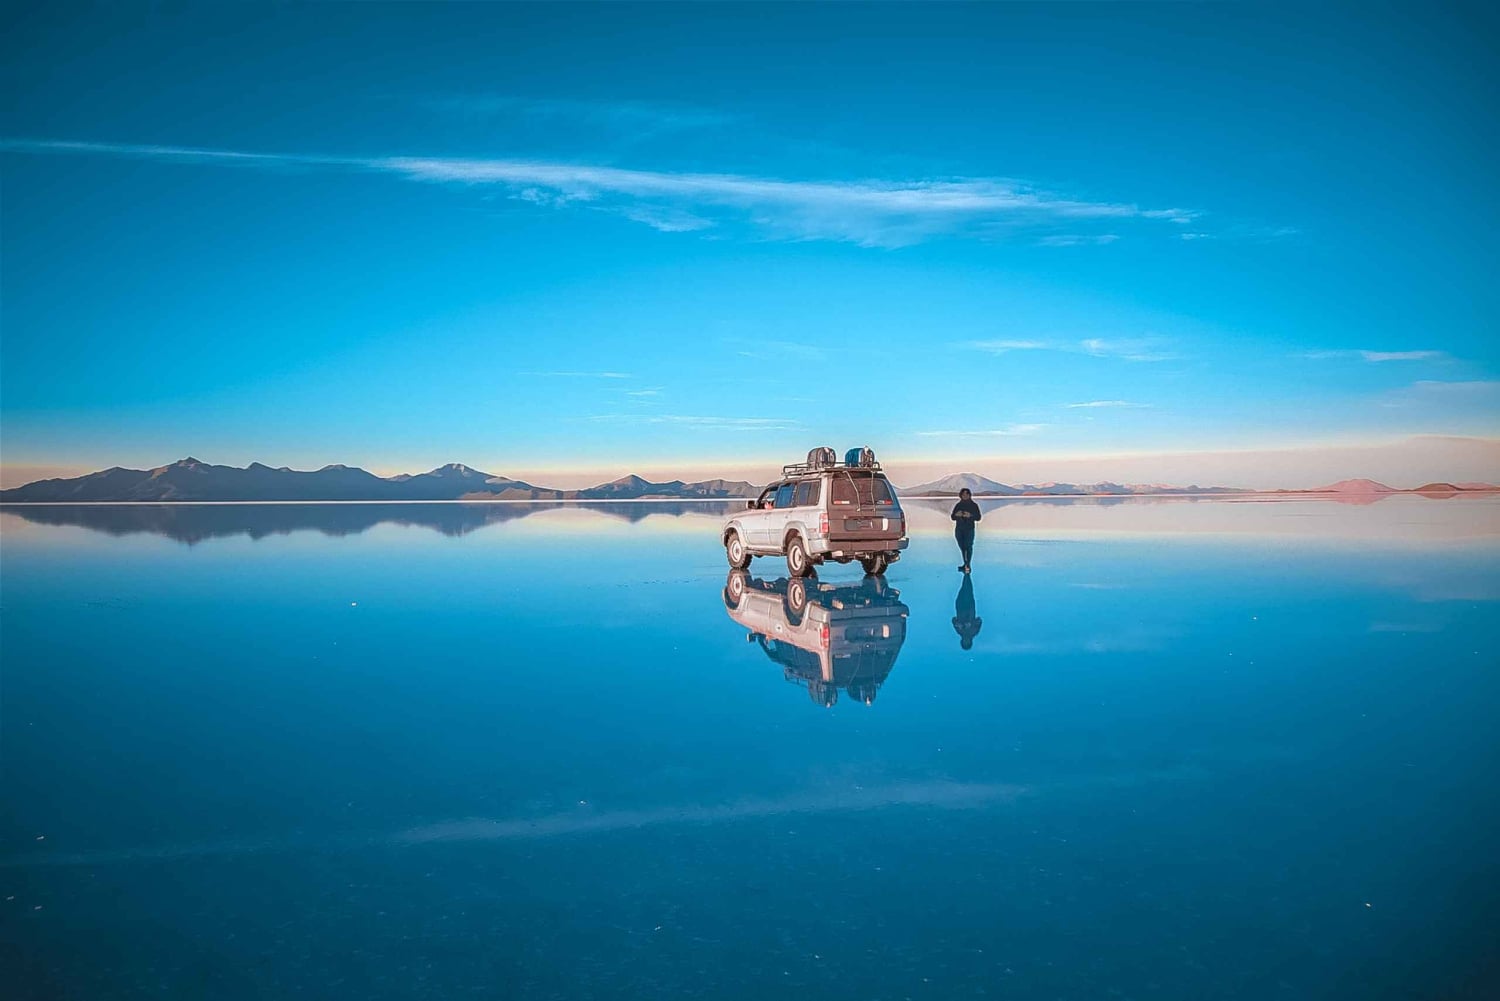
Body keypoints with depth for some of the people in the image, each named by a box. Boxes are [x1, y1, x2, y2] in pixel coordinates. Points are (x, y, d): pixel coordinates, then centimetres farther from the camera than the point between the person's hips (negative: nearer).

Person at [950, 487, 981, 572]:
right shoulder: (958, 505, 11)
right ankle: (965, 564, 17)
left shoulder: (974, 505, 2)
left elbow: (978, 517, -2)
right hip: (959, 529, 4)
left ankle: (968, 565, -13)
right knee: (962, 547, 7)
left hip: (969, 529, -4)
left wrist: (970, 516, -20)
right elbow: (952, 517, 11)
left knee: (968, 546, -12)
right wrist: (956, 515, -12)